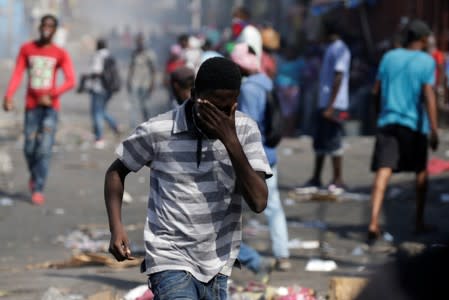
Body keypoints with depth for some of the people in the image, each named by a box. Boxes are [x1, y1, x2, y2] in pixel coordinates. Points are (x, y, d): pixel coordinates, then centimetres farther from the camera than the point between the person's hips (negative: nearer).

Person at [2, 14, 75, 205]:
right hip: (31, 105, 2)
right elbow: (17, 75, -2)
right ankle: (34, 174, 34)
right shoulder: (26, 49, 4)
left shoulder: (60, 54, -2)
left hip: (51, 106, -2)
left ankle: (38, 190, -9)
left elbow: (70, 81, -9)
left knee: (44, 149, -12)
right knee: (30, 148, 3)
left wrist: (51, 95, -23)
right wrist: (9, 96, -16)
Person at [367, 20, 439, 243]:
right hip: (414, 124, -3)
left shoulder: (389, 57, 9)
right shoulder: (426, 62, -5)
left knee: (383, 172, -7)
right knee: (421, 171, 17)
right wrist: (434, 130, -15)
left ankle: (373, 223, -22)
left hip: (387, 122, 3)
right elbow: (429, 96, -14)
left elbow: (376, 91, 13)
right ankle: (419, 222, 23)